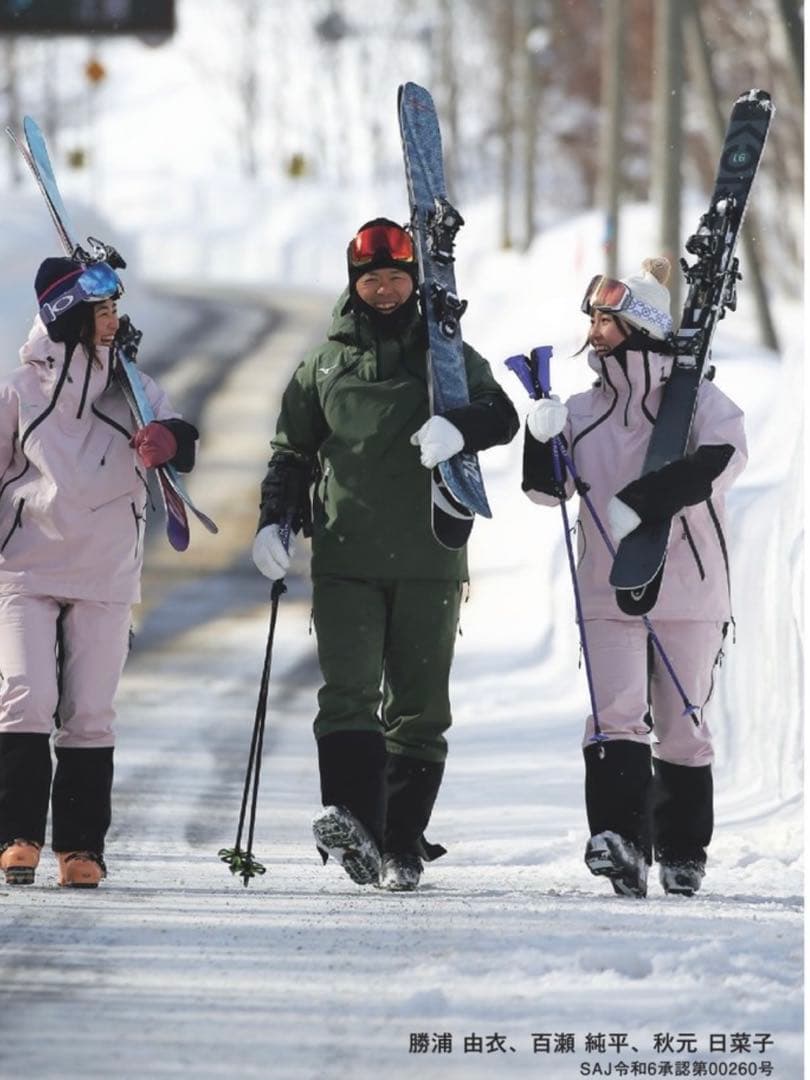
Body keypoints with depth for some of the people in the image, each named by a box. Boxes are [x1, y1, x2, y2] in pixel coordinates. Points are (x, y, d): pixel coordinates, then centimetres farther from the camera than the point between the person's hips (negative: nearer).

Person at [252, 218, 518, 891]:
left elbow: (501, 416, -5)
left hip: (427, 560, 0)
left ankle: (403, 843, 7)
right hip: (344, 557, 0)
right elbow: (293, 451, 21)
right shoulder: (327, 364, 15)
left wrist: (458, 427, -27)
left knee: (419, 708, 2)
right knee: (348, 694, -16)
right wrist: (274, 521, 5)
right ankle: (354, 820, -29)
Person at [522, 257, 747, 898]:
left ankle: (683, 852, 20)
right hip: (609, 594, 2)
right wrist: (543, 440, -14)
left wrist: (639, 501, -29)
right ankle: (621, 841, -26)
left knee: (683, 728, 7)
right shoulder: (585, 412, 10)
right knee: (618, 716, -15)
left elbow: (722, 461, -22)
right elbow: (547, 490, 7)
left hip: (691, 592, -2)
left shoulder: (699, 402, -3)